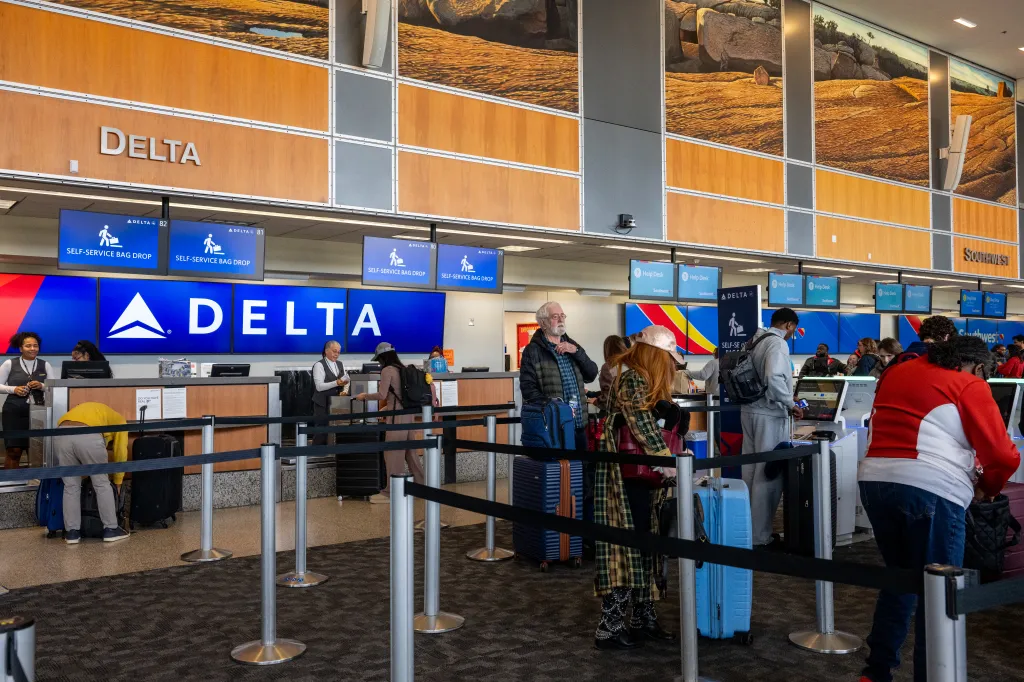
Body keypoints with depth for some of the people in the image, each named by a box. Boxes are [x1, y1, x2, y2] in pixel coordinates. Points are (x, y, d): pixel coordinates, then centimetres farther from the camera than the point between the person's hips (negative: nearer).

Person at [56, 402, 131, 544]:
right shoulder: (119, 420, 30)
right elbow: (120, 454, 25)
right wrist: (117, 482, 35)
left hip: (61, 434, 5)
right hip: (88, 435, -4)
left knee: (71, 486, 18)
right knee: (102, 484, 11)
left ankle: (72, 532, 21)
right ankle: (110, 529, 17)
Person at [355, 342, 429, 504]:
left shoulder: (387, 370, -10)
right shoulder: (403, 369, 13)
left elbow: (381, 395, -14)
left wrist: (364, 396, 0)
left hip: (398, 416, -8)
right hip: (408, 413, 8)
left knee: (393, 454, -4)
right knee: (410, 452, 14)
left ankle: (391, 492, 0)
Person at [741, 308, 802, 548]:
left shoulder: (755, 341, 12)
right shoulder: (778, 343, -13)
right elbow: (774, 379, -27)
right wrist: (790, 404, -14)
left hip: (750, 410, 9)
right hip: (769, 415, -9)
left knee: (750, 470, 14)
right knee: (768, 473, -2)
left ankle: (746, 528, 23)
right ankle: (760, 536, 4)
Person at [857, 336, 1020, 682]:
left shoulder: (896, 373, 20)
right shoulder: (970, 386, 3)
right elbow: (1003, 456, -1)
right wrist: (986, 488, 19)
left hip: (874, 480, 7)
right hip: (930, 489, -6)